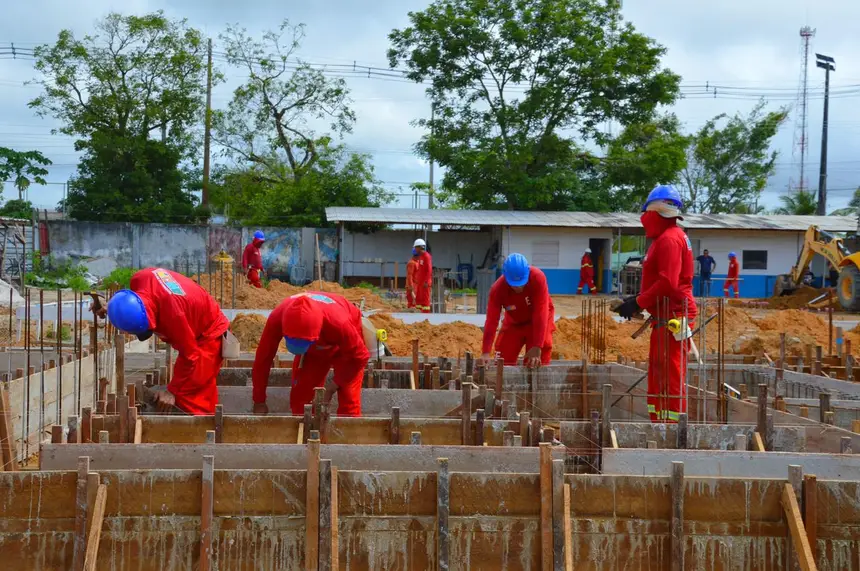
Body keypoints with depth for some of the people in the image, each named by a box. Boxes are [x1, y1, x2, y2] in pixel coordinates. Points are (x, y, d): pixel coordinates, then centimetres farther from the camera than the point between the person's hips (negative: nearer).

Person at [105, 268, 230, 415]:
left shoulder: (173, 313, -42)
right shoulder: (139, 280, -23)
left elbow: (189, 356, -28)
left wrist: (172, 391, -20)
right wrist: (114, 307, -1)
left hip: (208, 334, -9)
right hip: (196, 329, 9)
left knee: (187, 397, -11)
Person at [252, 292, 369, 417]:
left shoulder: (338, 323, -45)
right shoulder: (277, 318, -37)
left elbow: (360, 356, -28)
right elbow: (263, 358, -25)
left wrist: (334, 387, -29)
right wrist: (259, 401, -19)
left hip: (344, 346, -3)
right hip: (313, 349, 3)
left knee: (349, 403, -10)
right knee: (299, 398, -2)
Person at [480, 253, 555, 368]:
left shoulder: (538, 277, -36)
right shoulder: (497, 289, -30)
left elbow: (541, 314, -38)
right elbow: (492, 321, -31)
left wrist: (537, 347, -43)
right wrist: (485, 352, -41)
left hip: (539, 319, -2)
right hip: (514, 322, 2)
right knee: (503, 361, 0)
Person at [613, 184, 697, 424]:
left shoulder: (669, 239, -14)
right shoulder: (666, 237, 18)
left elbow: (667, 283, -23)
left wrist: (638, 303, -15)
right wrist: (639, 300, 13)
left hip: (673, 318, -11)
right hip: (665, 317, 11)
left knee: (671, 377, -8)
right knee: (657, 375, 15)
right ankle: (659, 423, 22)